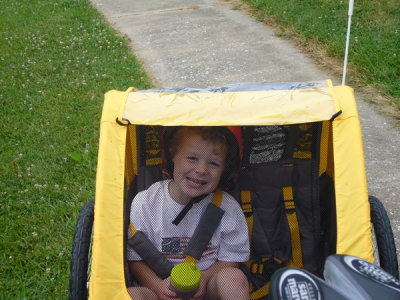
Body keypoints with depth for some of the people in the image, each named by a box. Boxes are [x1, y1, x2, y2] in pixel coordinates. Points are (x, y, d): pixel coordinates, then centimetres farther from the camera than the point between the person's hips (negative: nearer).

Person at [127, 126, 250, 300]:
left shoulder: (227, 208, -5)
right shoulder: (145, 203, -7)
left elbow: (230, 260, 1)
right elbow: (135, 259, -1)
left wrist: (203, 278, -18)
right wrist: (158, 286, -19)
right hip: (161, 284, 0)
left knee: (233, 277, -31)